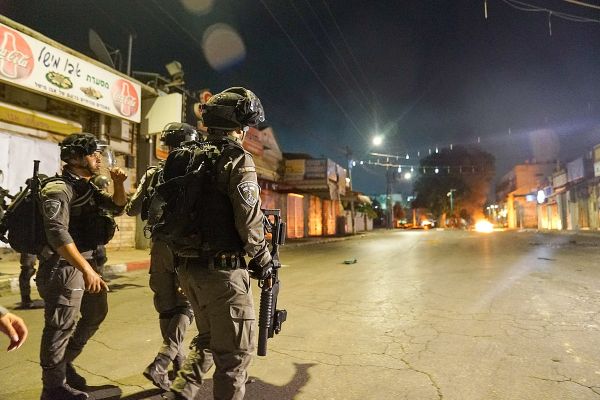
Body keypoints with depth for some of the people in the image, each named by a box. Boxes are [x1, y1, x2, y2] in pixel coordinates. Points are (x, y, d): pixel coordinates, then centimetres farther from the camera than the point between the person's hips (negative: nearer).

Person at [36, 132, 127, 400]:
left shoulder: (88, 188, 11)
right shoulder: (58, 189, -17)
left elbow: (117, 206, 20)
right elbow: (58, 234, -28)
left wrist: (118, 184, -1)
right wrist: (86, 270, -34)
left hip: (87, 261, 10)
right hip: (65, 267, -10)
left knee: (96, 313, 21)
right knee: (61, 326, 1)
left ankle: (64, 364, 38)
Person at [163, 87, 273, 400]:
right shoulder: (237, 160, -13)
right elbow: (249, 222, -18)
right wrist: (264, 261, -3)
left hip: (188, 267, 8)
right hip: (222, 270, -8)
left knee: (207, 339, 25)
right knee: (235, 352, 6)